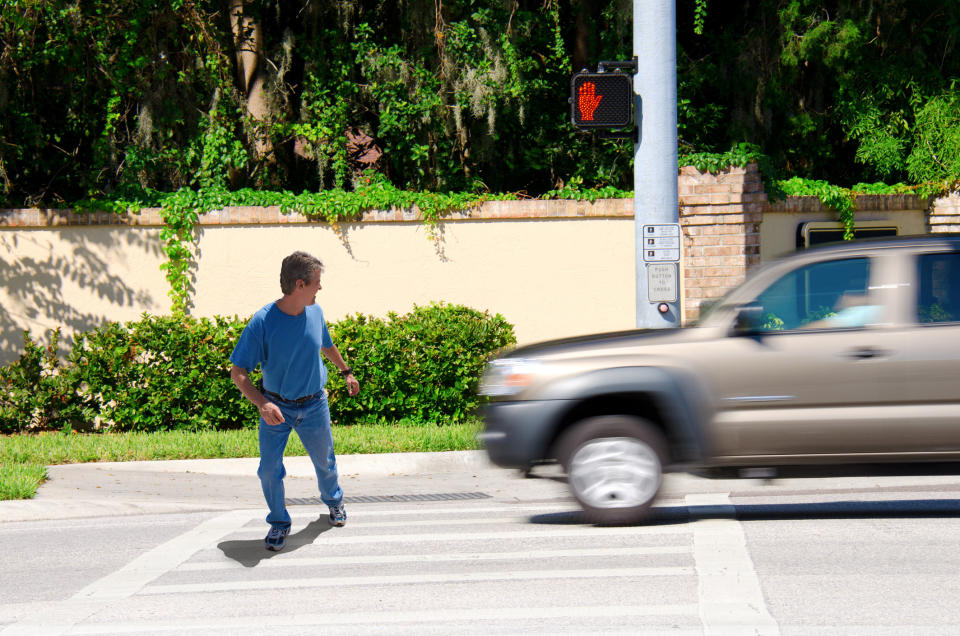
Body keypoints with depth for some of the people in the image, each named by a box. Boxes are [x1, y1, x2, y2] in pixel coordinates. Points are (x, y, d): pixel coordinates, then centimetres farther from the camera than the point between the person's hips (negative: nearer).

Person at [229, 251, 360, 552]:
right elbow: (238, 372, -21)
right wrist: (262, 403, -36)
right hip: (276, 408, -3)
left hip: (314, 406, 3)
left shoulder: (315, 312, -9)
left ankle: (334, 501, 49)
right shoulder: (263, 322, -24)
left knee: (325, 461, 19)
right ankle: (279, 523, 20)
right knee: (270, 470, -4)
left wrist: (346, 372, 29)